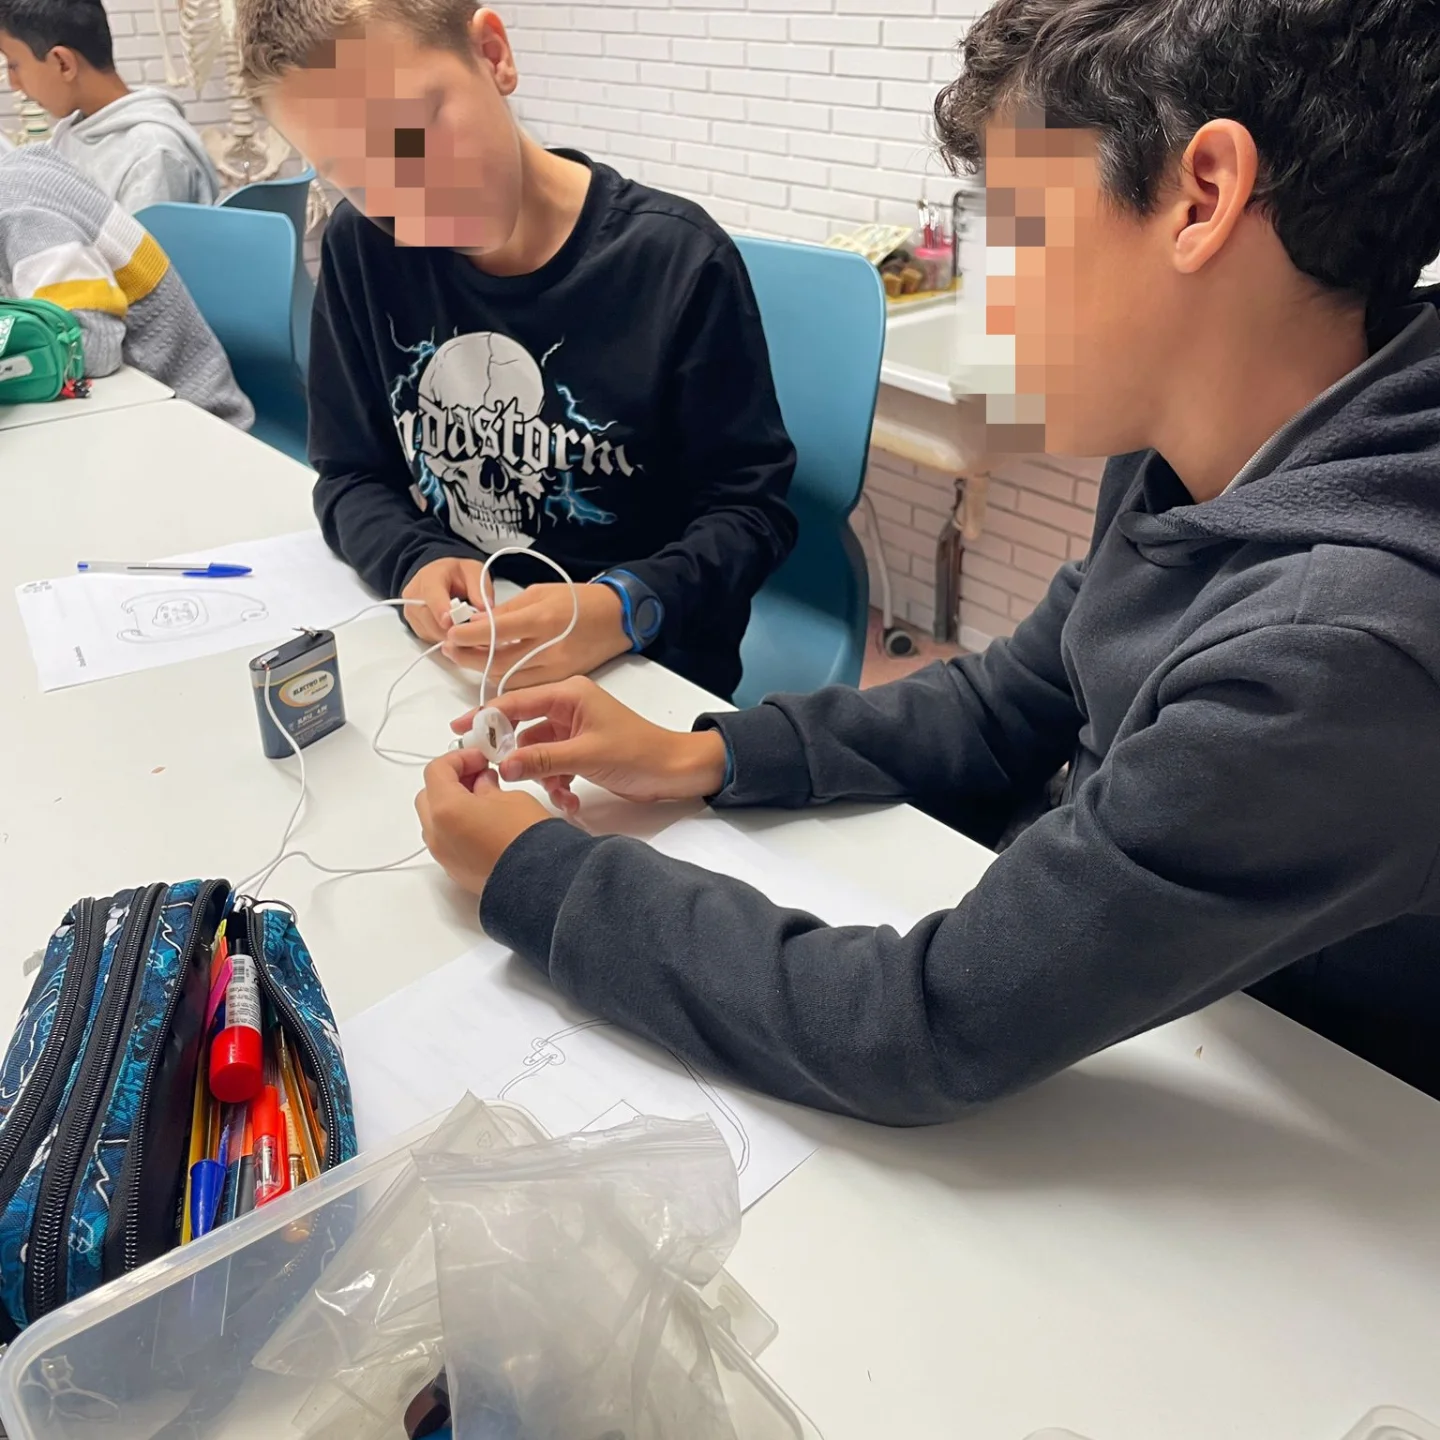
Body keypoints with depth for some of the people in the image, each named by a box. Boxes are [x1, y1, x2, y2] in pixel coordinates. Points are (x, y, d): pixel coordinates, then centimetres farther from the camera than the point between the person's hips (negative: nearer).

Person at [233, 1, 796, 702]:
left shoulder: (677, 260, -11)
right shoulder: (363, 248, 0)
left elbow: (751, 507, -9)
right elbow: (352, 475, 6)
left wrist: (628, 608, -27)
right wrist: (414, 564, -16)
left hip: (644, 672, -2)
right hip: (441, 659, 3)